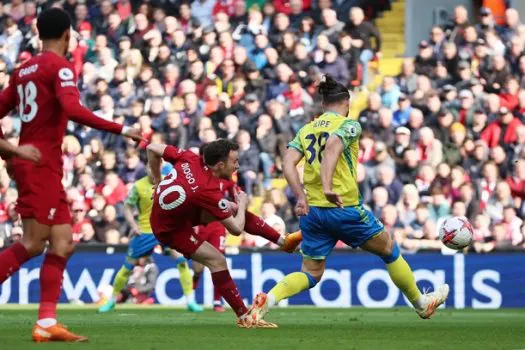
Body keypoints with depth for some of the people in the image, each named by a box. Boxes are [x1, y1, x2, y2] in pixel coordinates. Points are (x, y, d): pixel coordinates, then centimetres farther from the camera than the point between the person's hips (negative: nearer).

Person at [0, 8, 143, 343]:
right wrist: (121, 129, -22)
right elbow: (72, 109, -24)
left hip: (29, 162, 8)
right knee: (33, 244, -9)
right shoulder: (59, 66, -8)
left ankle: (47, 322, 1)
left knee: (63, 243, 7)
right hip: (41, 164, -8)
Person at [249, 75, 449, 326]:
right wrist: (327, 186, -32)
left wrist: (301, 196, -3)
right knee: (389, 251, 17)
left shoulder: (306, 130, 12)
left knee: (311, 275, 11)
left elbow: (288, 163, -1)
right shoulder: (349, 125, -3)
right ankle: (421, 305, 30)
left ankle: (267, 300, -16)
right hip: (344, 208, -5)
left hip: (312, 210, 5)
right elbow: (332, 147, -24)